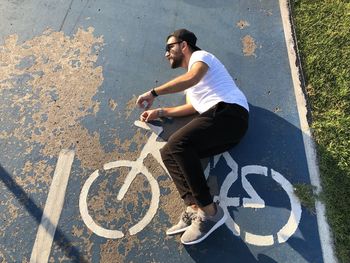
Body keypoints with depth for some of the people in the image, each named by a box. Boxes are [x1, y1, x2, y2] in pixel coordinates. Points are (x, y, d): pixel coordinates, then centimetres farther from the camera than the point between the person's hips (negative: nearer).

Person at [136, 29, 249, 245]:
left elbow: (192, 78, -16)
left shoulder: (200, 55, 7)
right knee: (168, 153, -5)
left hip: (230, 113, -8)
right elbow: (194, 106, 22)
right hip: (217, 119, 9)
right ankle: (194, 208, -18)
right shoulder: (188, 78, 33)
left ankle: (210, 211, -22)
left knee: (178, 144, -28)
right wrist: (160, 112, 18)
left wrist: (153, 93, -15)